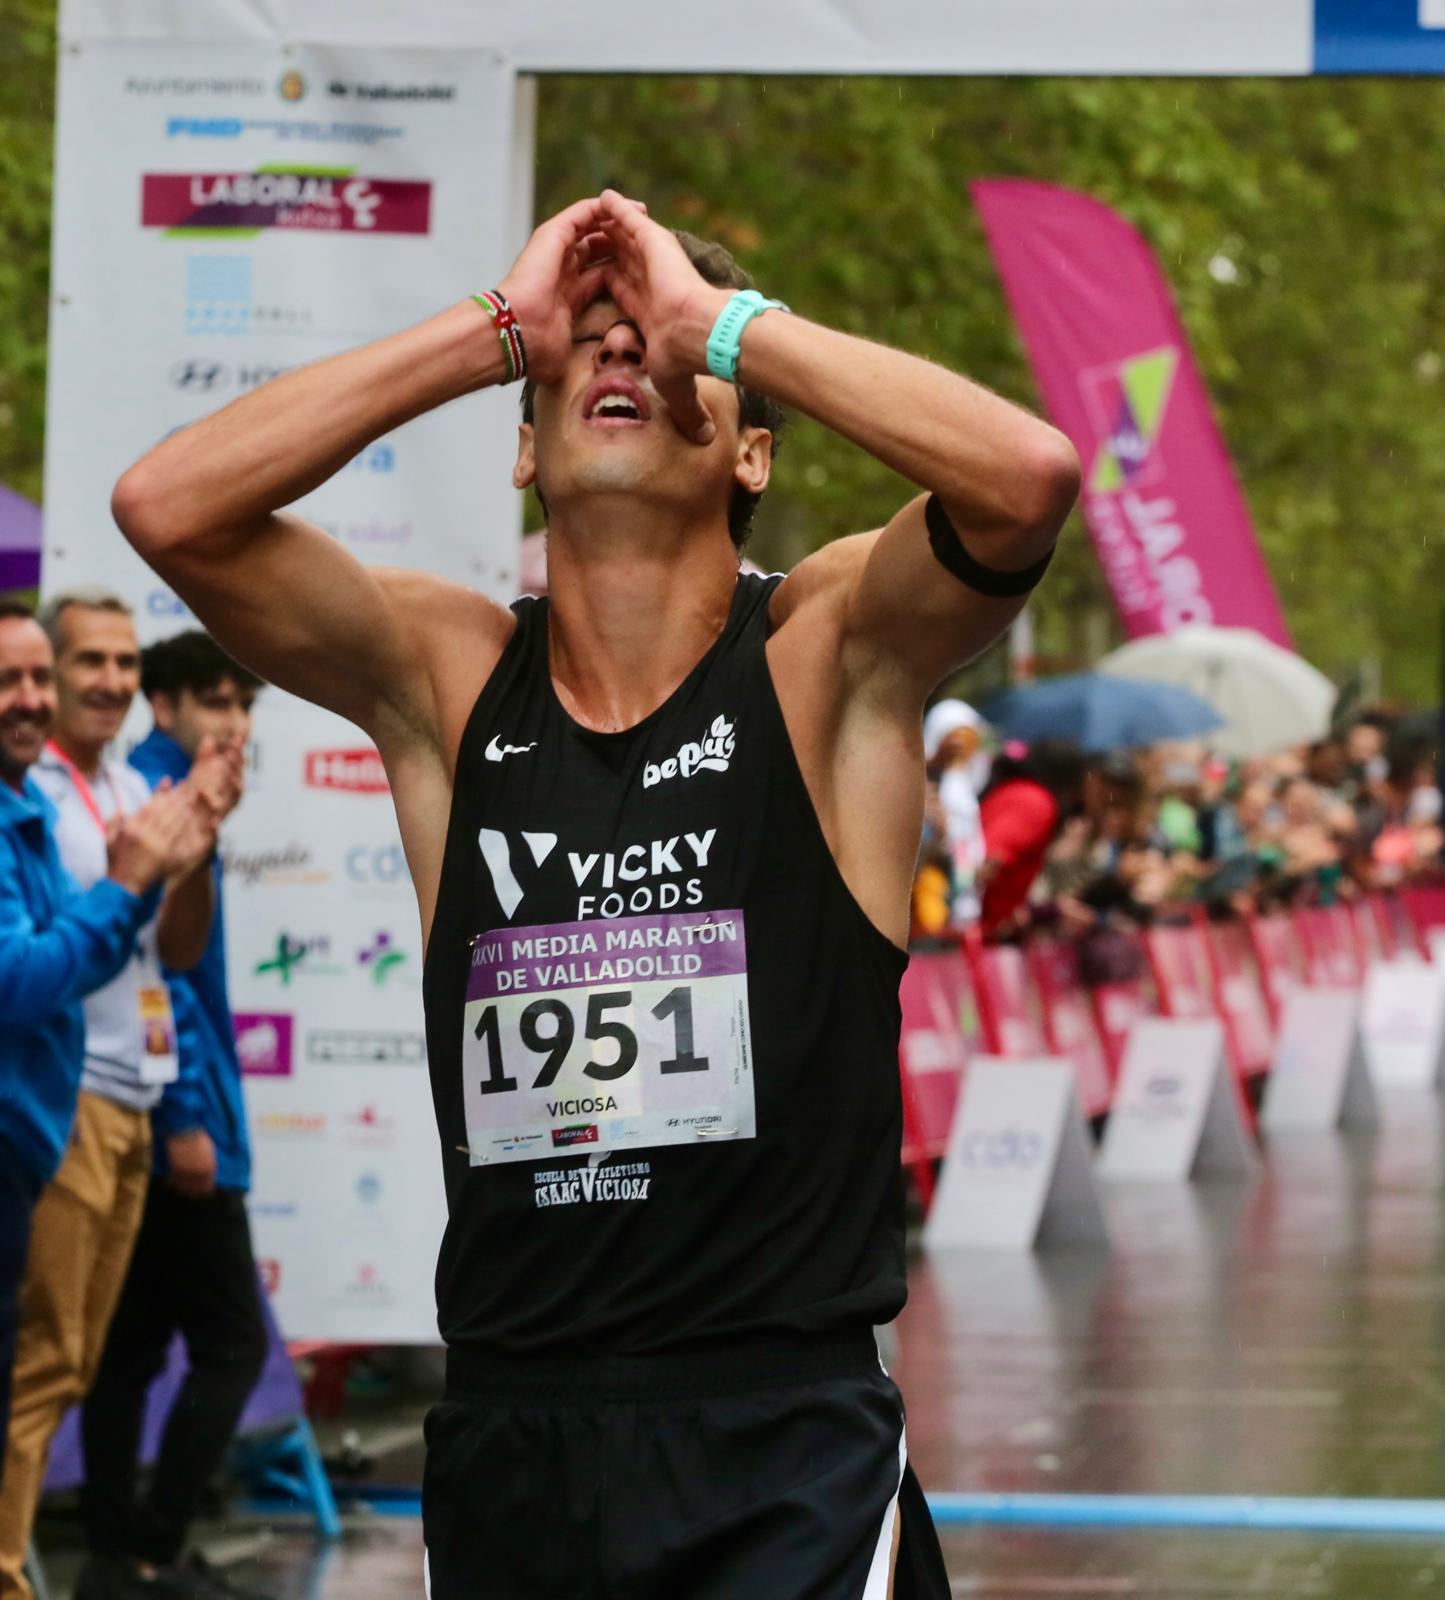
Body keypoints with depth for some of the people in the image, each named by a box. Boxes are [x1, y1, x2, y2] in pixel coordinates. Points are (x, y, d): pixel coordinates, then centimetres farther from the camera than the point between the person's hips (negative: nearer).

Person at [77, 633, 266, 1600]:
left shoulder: (159, 794, 16)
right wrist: (185, 1115, -21)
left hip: (132, 1124, 10)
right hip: (177, 1123, -10)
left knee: (133, 1345, 11)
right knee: (232, 1343, -5)